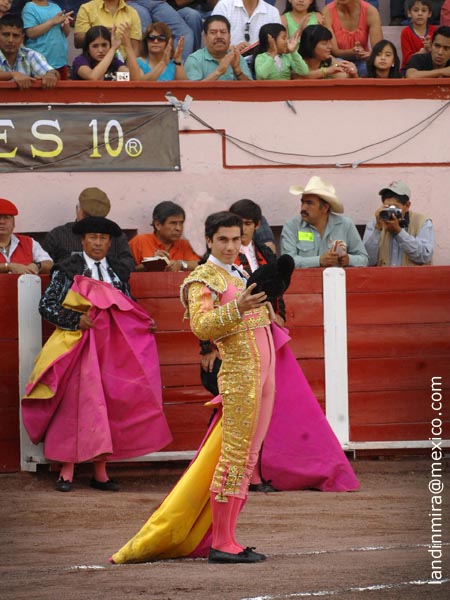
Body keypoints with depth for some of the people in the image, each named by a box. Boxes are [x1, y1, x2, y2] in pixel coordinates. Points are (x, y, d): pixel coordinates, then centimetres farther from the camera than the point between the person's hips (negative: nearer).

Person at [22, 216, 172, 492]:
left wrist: (146, 324, -1)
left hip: (110, 348, 3)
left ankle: (100, 472, 3)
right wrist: (76, 320, -15)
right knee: (73, 405, -6)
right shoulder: (67, 269, 1)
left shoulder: (119, 272, 13)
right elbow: (47, 306, -3)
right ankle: (67, 471, -1)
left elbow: (128, 310, 19)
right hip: (76, 345, -3)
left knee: (106, 406, 0)